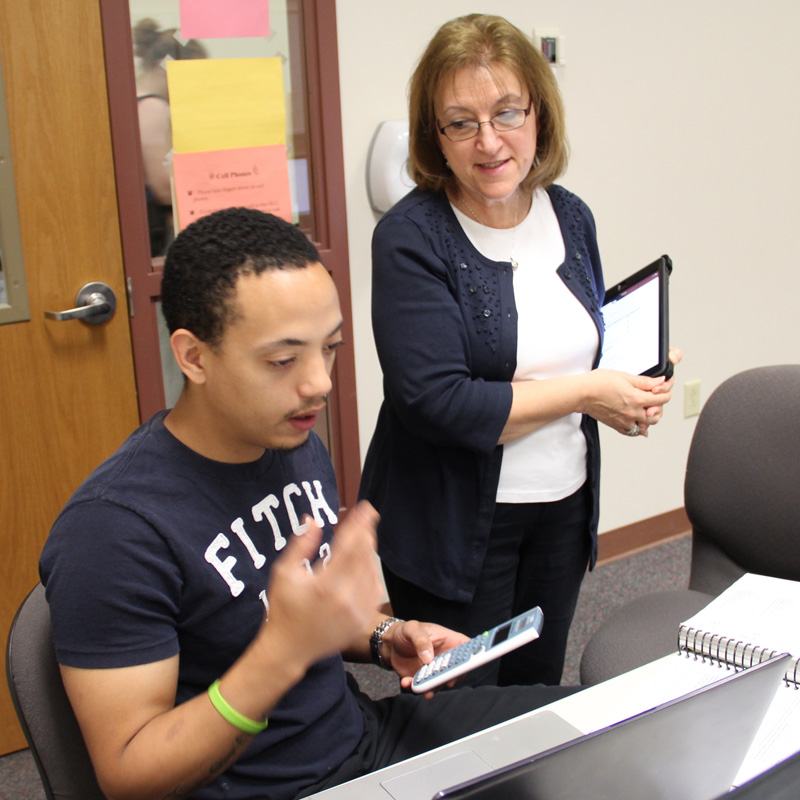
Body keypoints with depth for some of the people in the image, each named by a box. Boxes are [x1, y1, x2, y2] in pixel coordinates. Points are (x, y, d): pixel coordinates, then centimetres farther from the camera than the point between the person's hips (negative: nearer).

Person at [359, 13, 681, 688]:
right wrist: (585, 394, -20)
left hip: (564, 504, 6)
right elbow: (434, 402, -26)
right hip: (454, 523, -6)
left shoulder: (570, 215, 2)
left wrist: (635, 390, -7)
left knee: (539, 695, 21)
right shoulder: (411, 238, -18)